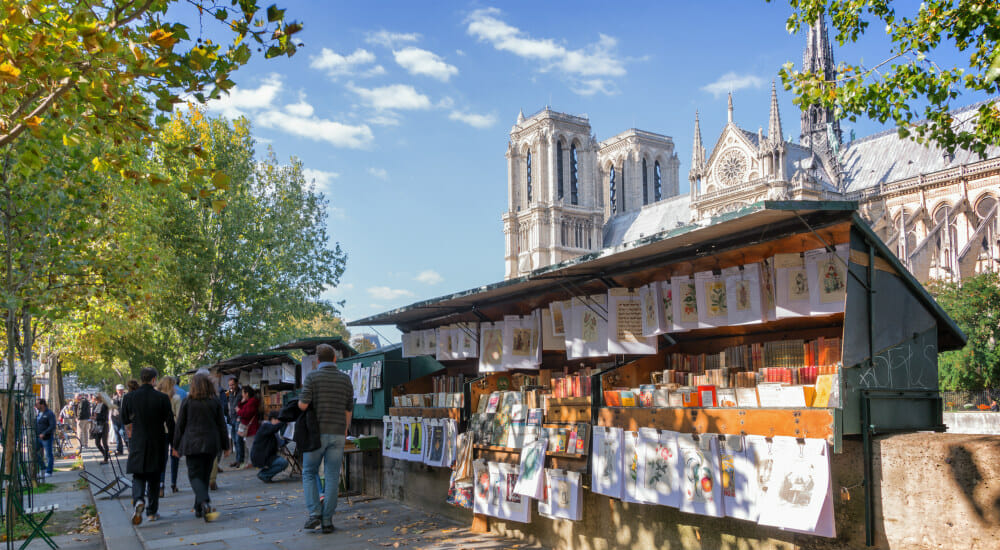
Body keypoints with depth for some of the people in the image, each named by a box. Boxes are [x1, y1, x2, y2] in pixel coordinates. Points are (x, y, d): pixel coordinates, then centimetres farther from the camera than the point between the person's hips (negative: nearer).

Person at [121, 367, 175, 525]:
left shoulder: (129, 397, -4)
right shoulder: (162, 398, -8)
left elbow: (125, 420, 9)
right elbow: (170, 423, -5)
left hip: (137, 443, 0)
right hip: (157, 443, 0)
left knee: (138, 476, 7)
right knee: (154, 478, 12)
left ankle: (138, 500, -21)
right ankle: (152, 512, 17)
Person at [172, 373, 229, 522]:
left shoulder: (187, 402, -3)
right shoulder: (215, 402, 2)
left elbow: (180, 425, 1)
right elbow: (222, 425, 4)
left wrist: (176, 446, 11)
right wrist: (225, 446, 10)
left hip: (192, 444, -2)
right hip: (211, 444, 2)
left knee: (195, 475, -1)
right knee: (205, 475, 13)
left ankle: (205, 503, -25)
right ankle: (199, 509, 20)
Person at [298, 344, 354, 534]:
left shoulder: (312, 377, -5)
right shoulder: (345, 379, 6)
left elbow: (303, 405, -13)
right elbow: (348, 410, 10)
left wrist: (300, 400, 12)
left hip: (316, 432, -2)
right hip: (337, 433, 2)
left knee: (309, 473, 12)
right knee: (332, 477, 5)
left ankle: (314, 513, -2)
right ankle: (327, 520, 5)